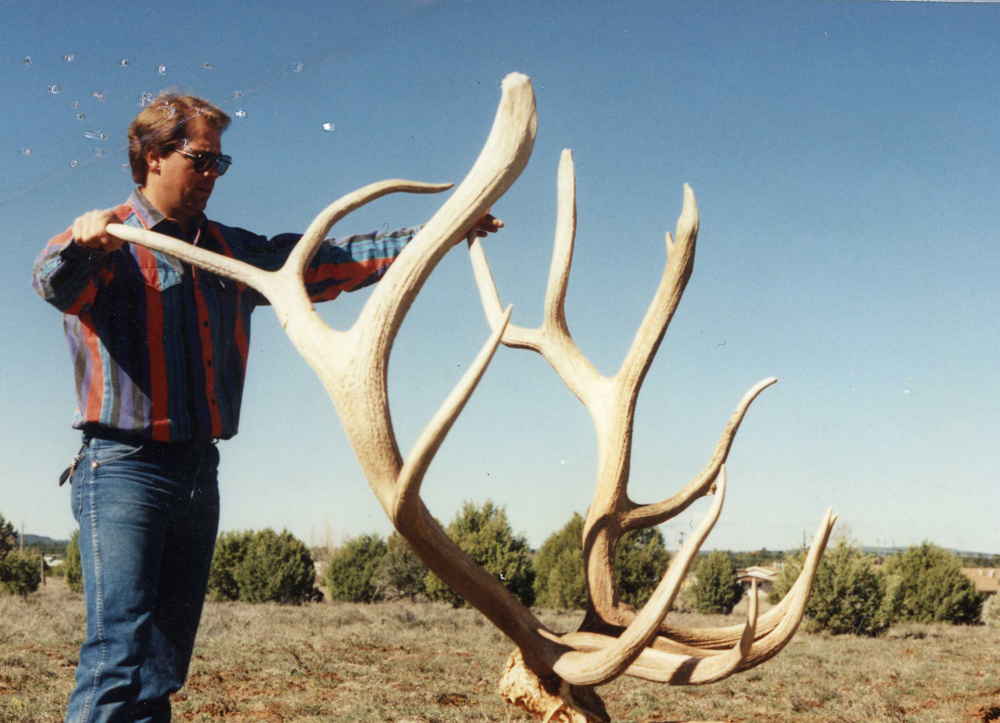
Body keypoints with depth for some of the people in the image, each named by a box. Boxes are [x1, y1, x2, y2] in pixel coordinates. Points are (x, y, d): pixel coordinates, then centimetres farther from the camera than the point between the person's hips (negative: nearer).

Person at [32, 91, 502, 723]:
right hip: (125, 466, -7)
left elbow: (324, 263, 19)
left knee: (166, 661, 8)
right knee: (119, 651, -15)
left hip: (198, 472, 7)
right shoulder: (106, 242, -2)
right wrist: (81, 245, -47)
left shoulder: (227, 251, 18)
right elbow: (55, 283, -23)